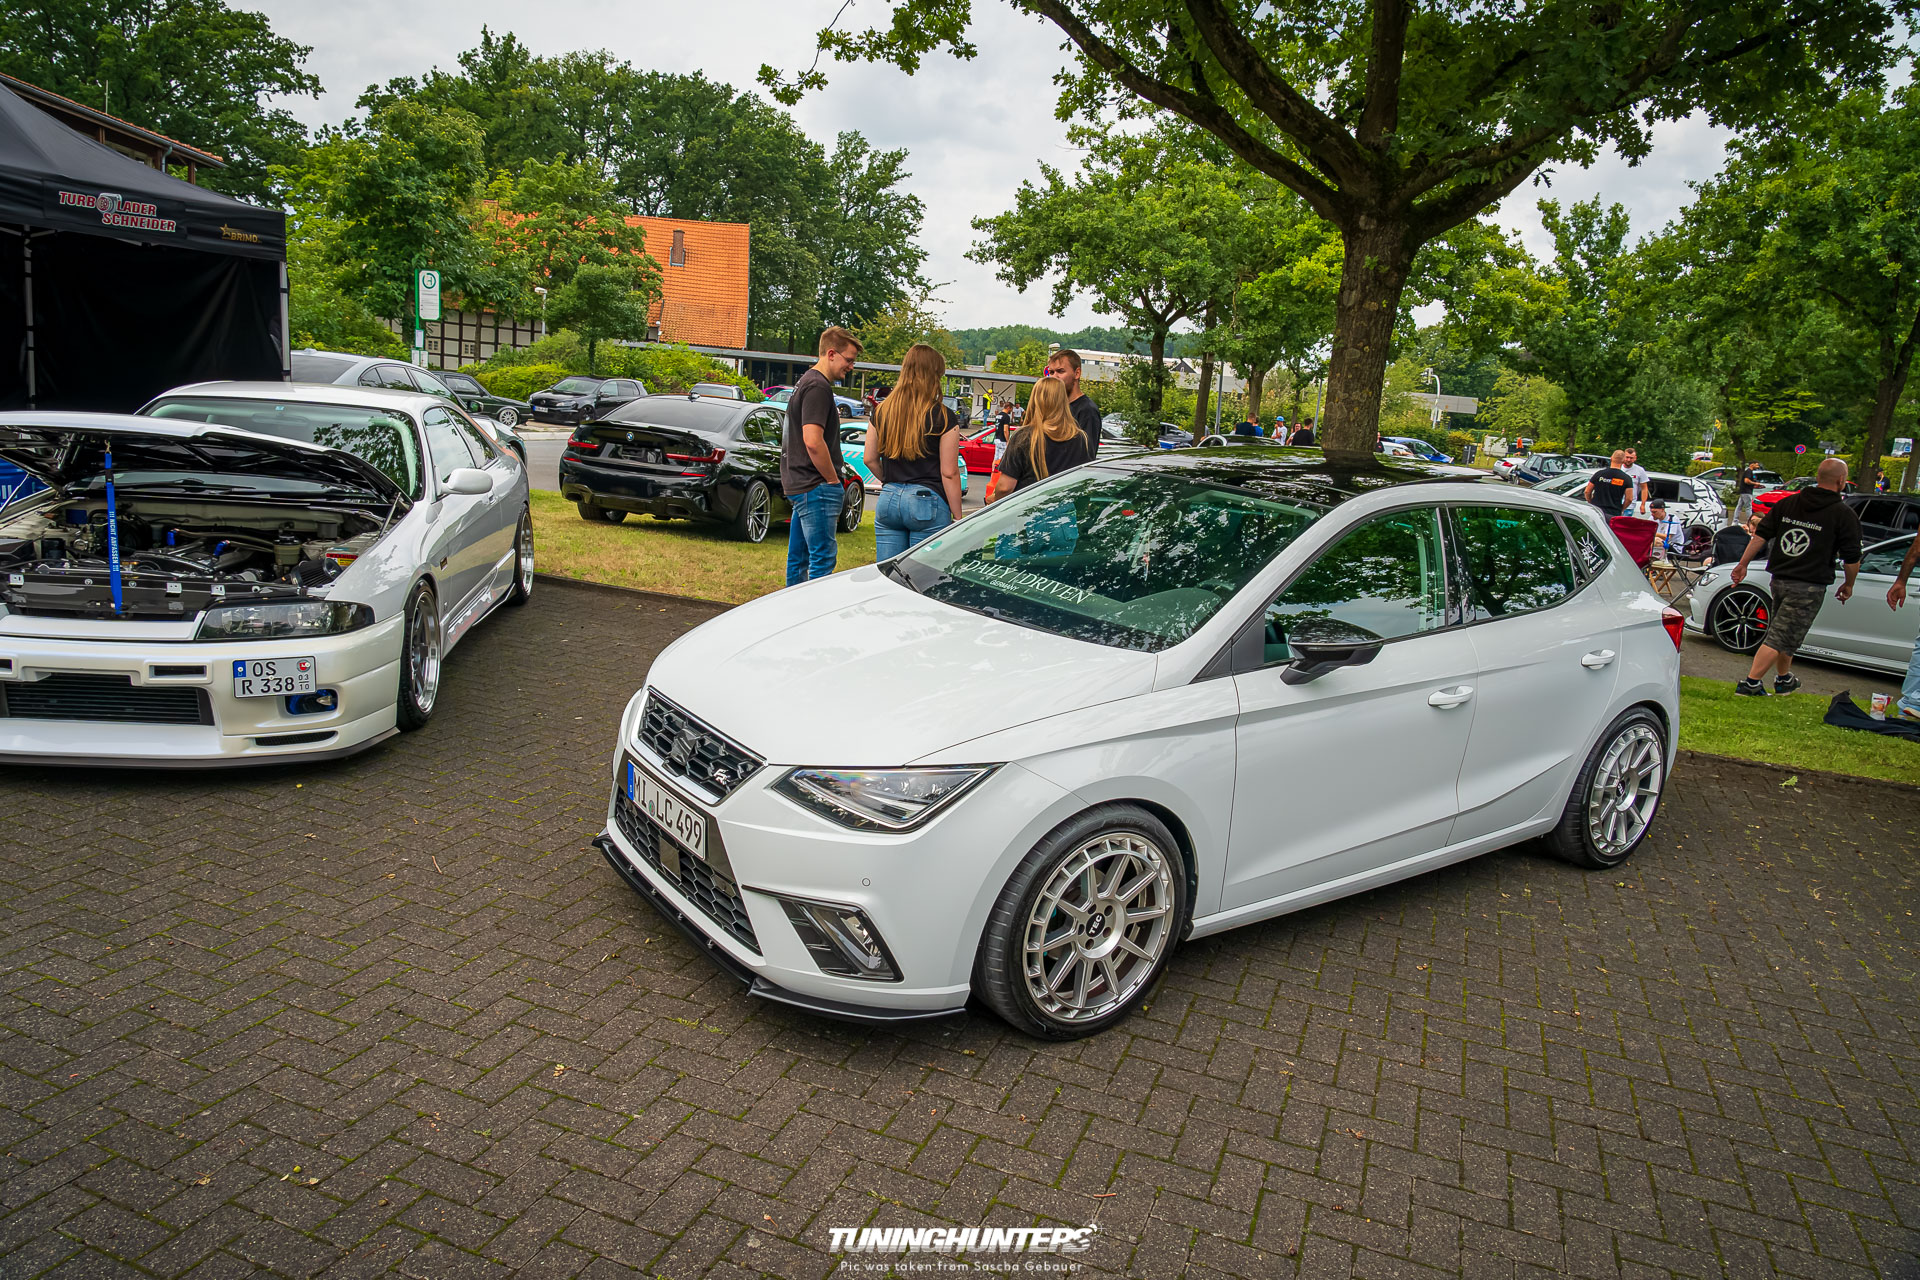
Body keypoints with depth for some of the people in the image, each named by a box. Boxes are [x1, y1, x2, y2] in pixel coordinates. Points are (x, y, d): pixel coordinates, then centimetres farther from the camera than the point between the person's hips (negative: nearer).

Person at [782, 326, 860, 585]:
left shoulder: (805, 382, 18)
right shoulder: (818, 387, -14)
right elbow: (813, 441, -24)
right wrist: (834, 481, -15)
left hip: (797, 485, 10)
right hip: (816, 487, -10)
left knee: (798, 558, 14)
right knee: (823, 558, -8)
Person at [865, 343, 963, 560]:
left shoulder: (882, 411, 5)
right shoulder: (943, 417, -8)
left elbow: (870, 460, 10)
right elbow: (949, 473, -8)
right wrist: (957, 518, -2)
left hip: (888, 501, 4)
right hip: (927, 501, -4)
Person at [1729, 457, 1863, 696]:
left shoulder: (1787, 503, 6)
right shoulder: (1844, 514, -7)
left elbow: (1760, 535, 5)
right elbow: (1852, 559, -4)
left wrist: (1743, 564, 10)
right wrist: (1848, 585, 11)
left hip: (1779, 580, 6)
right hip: (1809, 587, -6)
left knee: (1784, 633, 22)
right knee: (1780, 637, -5)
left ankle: (1784, 679, 37)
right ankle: (1750, 683, -10)